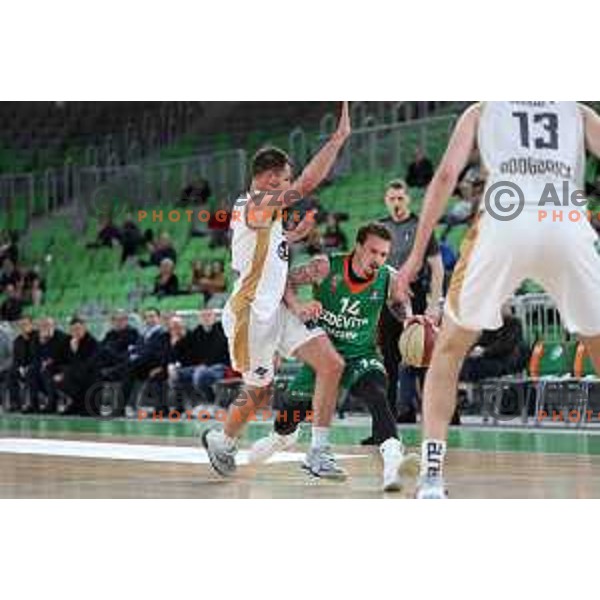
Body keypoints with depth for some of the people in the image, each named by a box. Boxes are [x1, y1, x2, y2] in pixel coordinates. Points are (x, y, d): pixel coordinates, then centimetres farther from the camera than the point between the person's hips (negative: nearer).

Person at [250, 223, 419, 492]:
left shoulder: (388, 280, -17)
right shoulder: (326, 268, -21)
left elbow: (404, 314, 0)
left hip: (361, 355, -1)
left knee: (378, 396, -31)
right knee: (293, 408, 14)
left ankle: (392, 462, -47)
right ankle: (283, 436, 52)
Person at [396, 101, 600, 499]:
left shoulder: (482, 111, 26)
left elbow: (447, 175, 12)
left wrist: (417, 254, 12)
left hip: (504, 222, -1)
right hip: (567, 225, 1)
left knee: (448, 352, 17)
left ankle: (432, 474, 5)